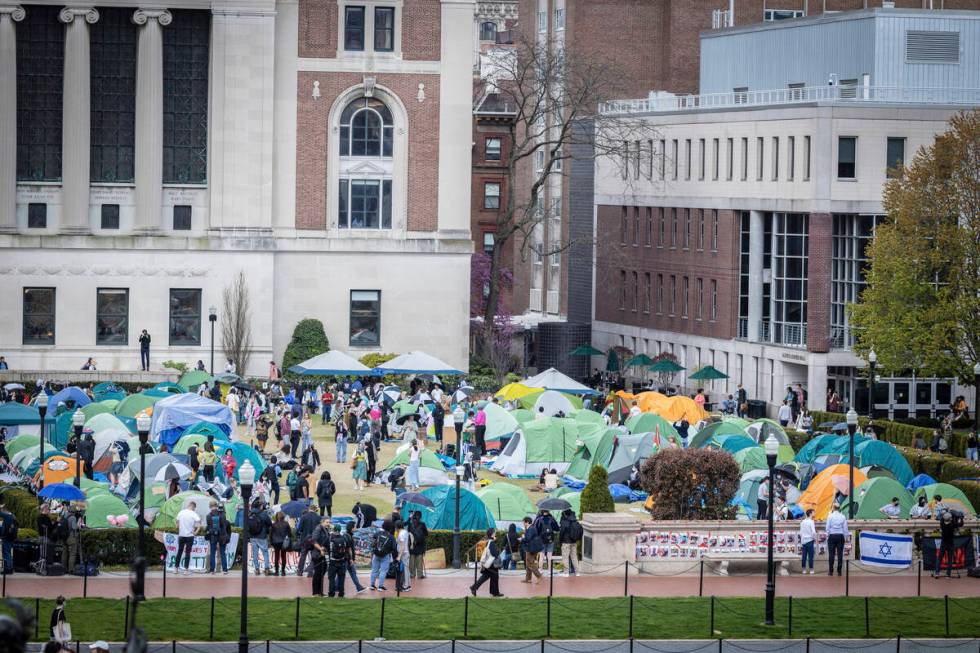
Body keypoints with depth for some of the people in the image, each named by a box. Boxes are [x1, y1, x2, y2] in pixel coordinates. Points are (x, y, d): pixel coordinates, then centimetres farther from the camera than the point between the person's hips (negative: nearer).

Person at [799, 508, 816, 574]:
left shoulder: (802, 522, 9)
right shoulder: (811, 522, -10)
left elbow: (801, 532, 12)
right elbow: (813, 532, -17)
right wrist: (815, 538, 1)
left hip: (803, 541, 6)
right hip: (809, 540, -6)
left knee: (804, 556, 8)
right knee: (810, 556, -1)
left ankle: (804, 570, 10)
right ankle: (811, 570, -1)